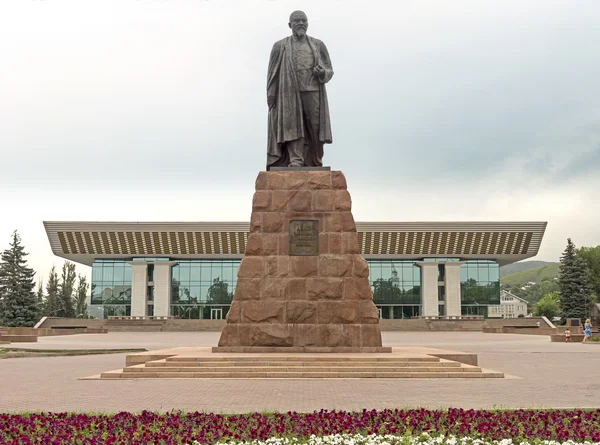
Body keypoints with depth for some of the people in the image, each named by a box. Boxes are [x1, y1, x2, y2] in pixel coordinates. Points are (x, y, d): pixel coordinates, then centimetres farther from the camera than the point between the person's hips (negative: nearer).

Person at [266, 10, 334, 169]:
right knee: (292, 126, -12)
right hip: (290, 95, -2)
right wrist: (271, 99, -1)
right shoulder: (280, 46, 9)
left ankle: (314, 166, 4)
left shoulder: (318, 45, 13)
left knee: (314, 130, -2)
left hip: (313, 94, 2)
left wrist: (323, 73, -10)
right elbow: (273, 75, 6)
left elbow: (329, 70, 15)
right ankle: (295, 162, -18)